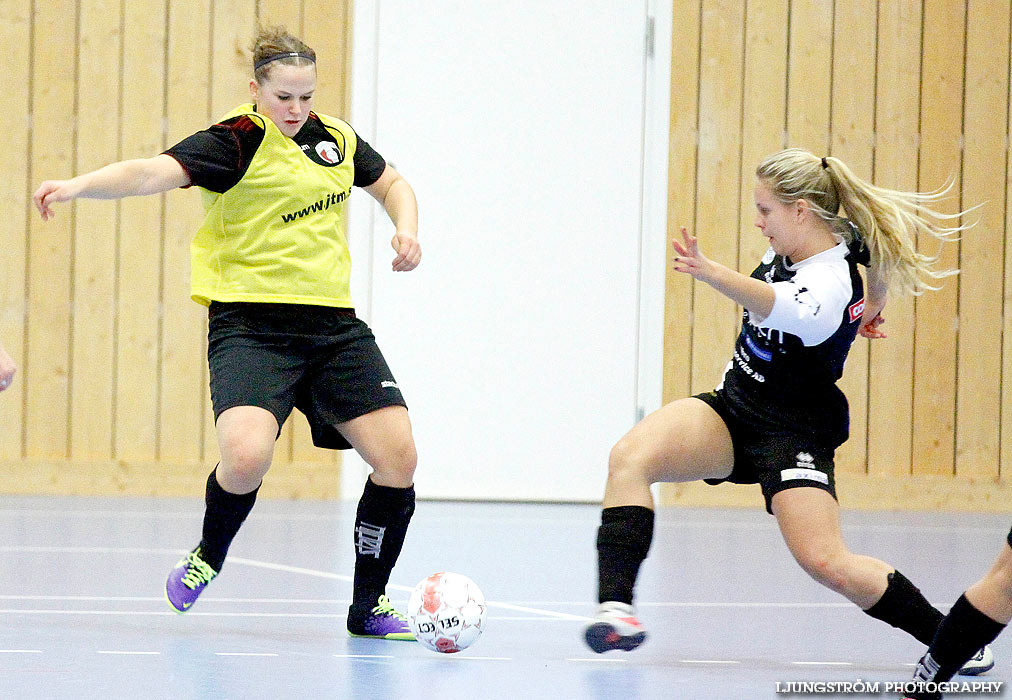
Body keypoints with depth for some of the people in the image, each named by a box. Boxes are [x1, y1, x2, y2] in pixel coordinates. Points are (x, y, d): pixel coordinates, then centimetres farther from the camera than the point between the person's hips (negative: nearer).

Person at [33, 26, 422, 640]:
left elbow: (391, 183, 30)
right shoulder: (237, 142, -9)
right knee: (247, 455, -28)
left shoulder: (336, 138, 10)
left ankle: (369, 605, 13)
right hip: (250, 320, -6)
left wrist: (408, 229, 9)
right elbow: (155, 172, -24)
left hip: (333, 323, 6)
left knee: (398, 457, -6)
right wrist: (77, 185, -41)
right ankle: (208, 557, 6)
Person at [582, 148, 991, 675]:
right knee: (630, 457, -18)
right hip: (730, 410, 8)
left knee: (827, 564, -19)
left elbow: (775, 304, -51)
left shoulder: (827, 290, -28)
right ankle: (615, 607, -28)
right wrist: (872, 306, 37)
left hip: (791, 435, -8)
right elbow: (884, 256, 18)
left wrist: (711, 275, -70)